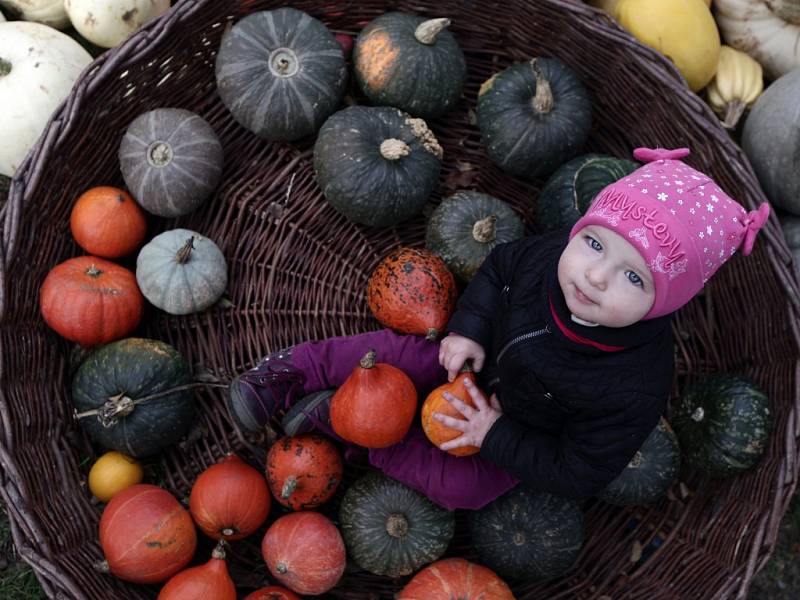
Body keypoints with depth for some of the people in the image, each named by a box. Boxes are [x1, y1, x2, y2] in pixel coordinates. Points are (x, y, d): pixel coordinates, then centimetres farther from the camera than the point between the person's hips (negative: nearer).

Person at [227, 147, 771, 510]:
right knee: (395, 350, -4)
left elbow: (577, 477, -27)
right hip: (478, 358, 4)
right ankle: (296, 370, 15)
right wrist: (469, 330, -17)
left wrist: (497, 438, -26)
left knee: (461, 486, -16)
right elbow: (500, 266, -4)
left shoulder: (634, 391, -39)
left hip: (518, 428, -3)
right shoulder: (553, 256, -28)